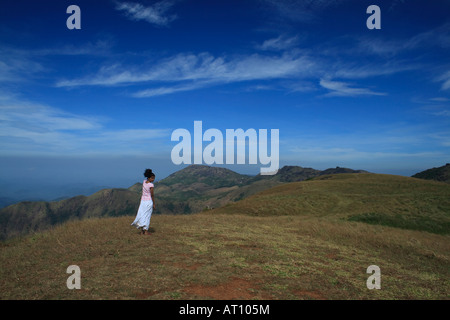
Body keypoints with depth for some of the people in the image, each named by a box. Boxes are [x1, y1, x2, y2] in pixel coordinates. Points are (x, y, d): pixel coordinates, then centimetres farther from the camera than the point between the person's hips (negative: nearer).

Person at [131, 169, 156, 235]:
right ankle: (146, 231, 6)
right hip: (149, 201, -6)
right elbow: (152, 195, -12)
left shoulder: (144, 181, -1)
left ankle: (142, 231, 9)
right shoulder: (151, 185, -18)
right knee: (147, 216, 2)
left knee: (142, 215, 11)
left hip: (143, 200, 6)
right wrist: (154, 204, -6)